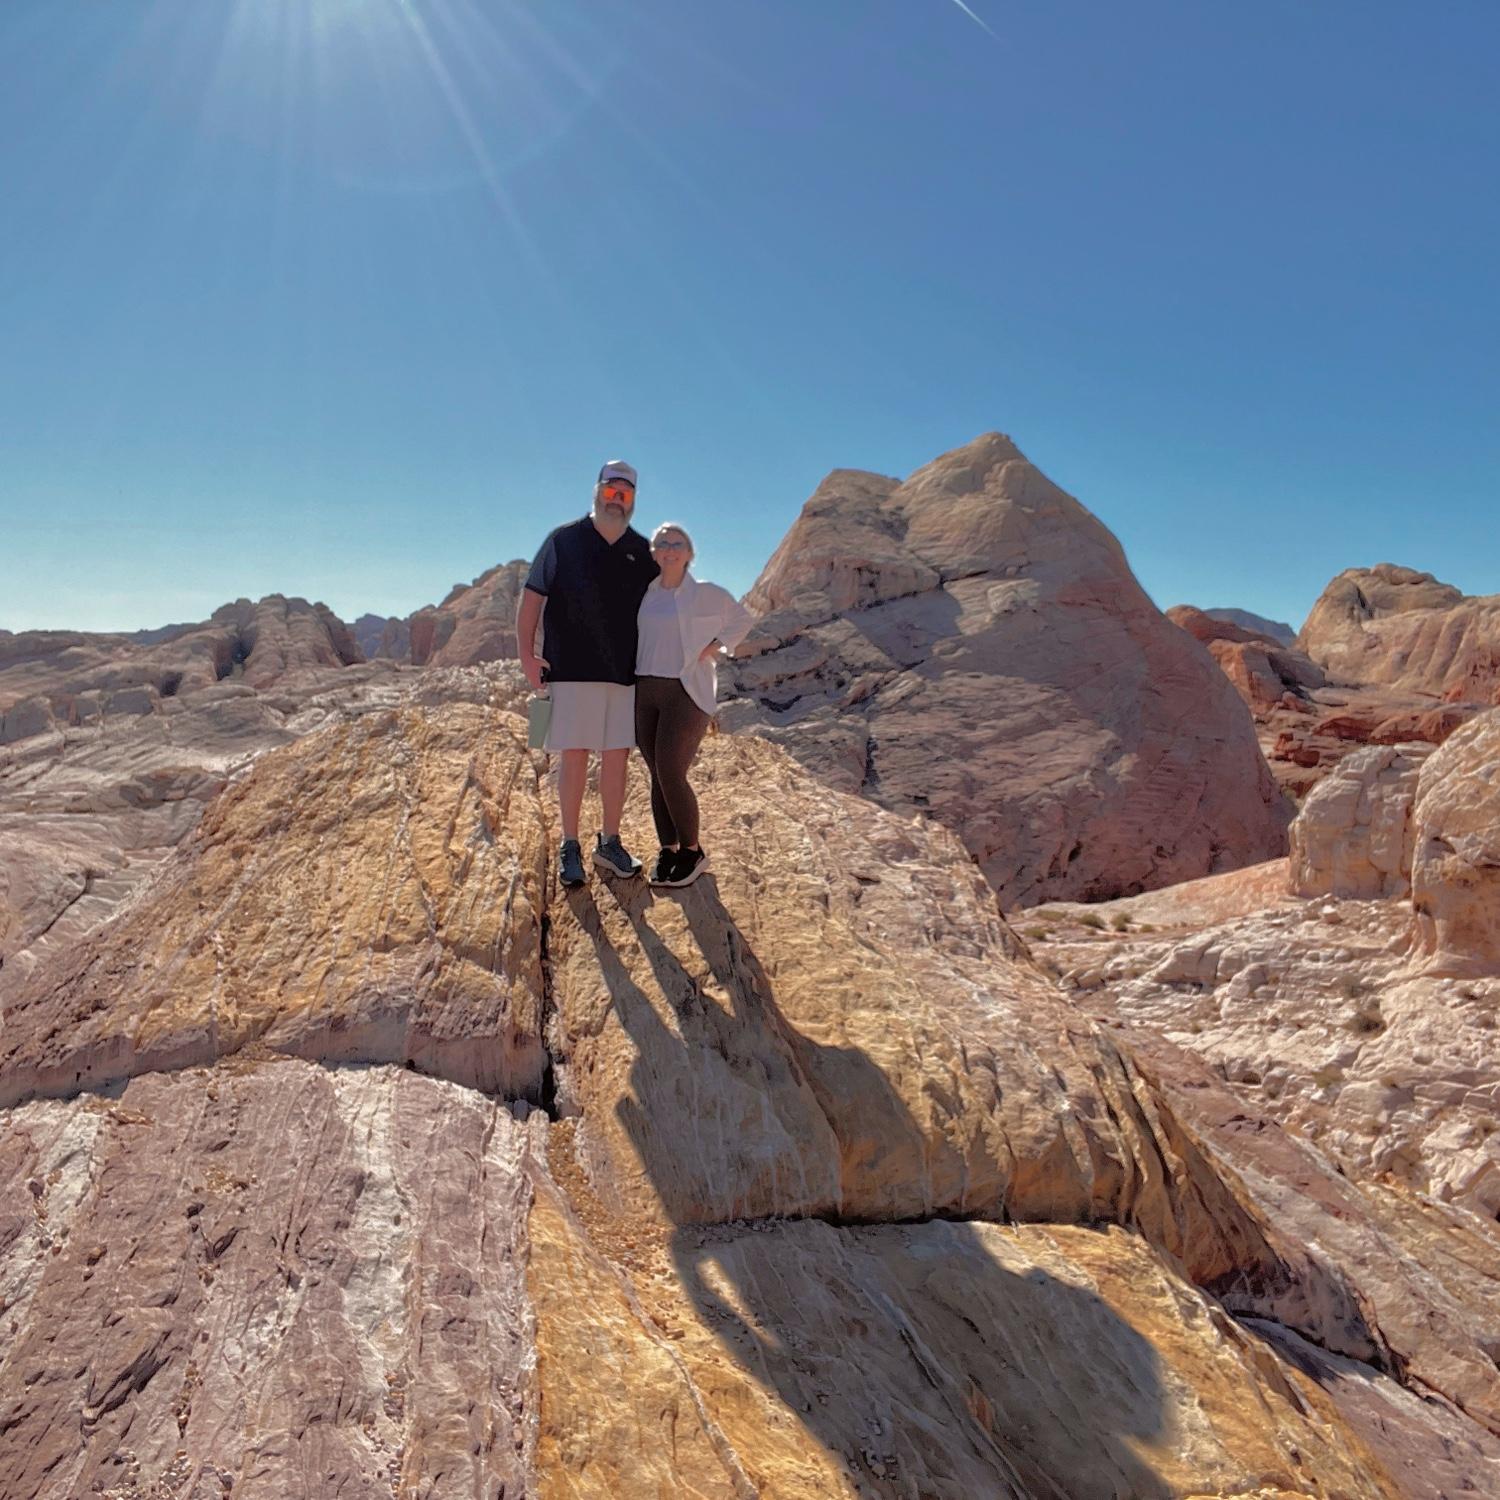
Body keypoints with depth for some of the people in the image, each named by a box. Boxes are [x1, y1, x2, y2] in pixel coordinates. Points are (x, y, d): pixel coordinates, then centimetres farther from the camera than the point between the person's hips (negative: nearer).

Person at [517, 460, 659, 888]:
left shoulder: (642, 551, 11)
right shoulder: (563, 540, 3)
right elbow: (531, 597, 0)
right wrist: (526, 652, -9)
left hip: (625, 673, 3)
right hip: (572, 671, -3)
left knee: (617, 758, 6)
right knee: (573, 756, -1)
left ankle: (610, 842, 19)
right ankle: (570, 847, 10)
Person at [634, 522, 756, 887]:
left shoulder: (707, 593, -1)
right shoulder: (645, 595, 10)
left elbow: (743, 618, 12)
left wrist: (715, 647, 0)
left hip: (685, 693, -4)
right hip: (645, 692, 4)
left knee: (671, 775, -11)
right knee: (657, 776, 4)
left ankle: (692, 851, 6)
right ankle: (668, 850, 14)